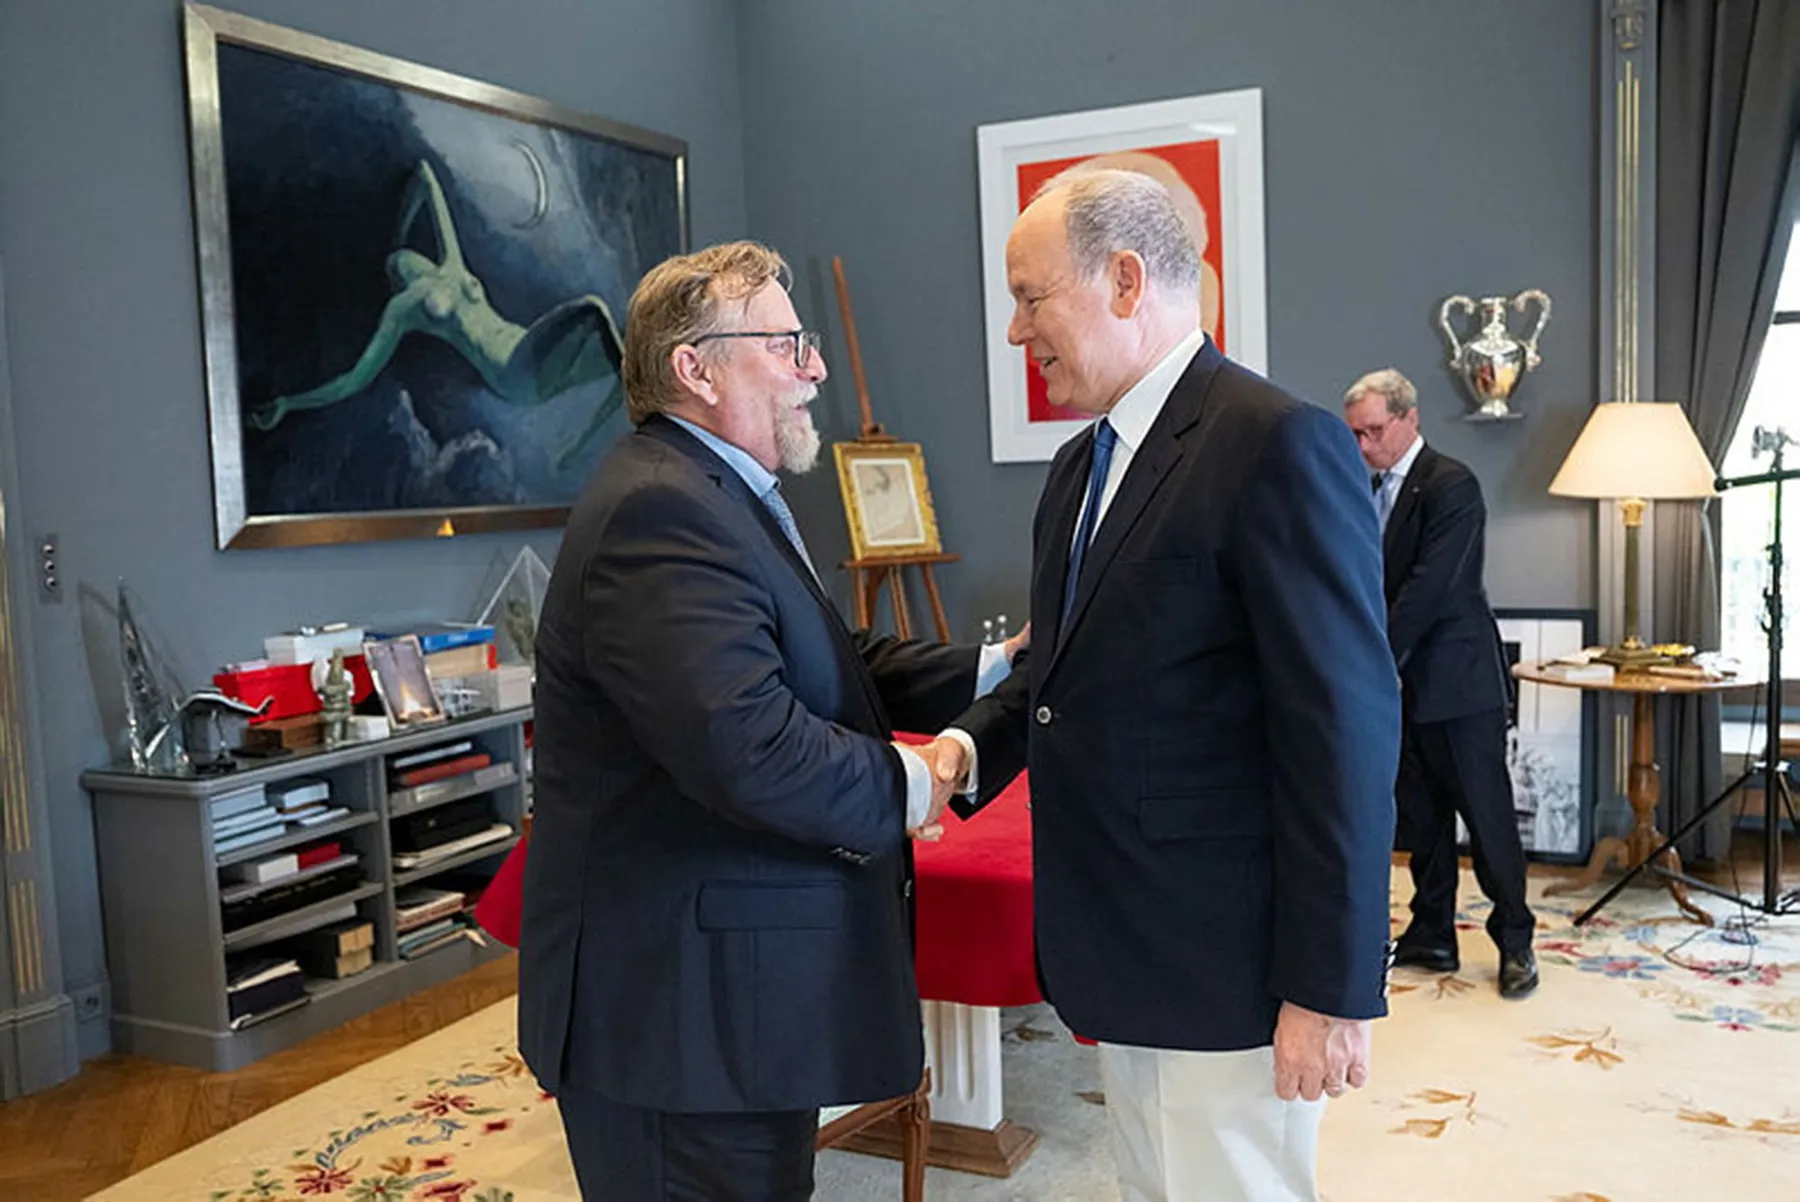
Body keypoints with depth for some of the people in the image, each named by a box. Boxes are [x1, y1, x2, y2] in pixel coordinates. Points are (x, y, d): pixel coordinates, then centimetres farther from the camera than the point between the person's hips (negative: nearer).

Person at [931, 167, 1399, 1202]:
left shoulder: (1278, 445, -16)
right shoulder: (1083, 464, 11)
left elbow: (1344, 729, -19)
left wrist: (1332, 986, -18)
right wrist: (976, 743, 0)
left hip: (1228, 963, -8)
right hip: (1123, 953, 8)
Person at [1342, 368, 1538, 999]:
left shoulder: (1451, 485, -12)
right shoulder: (1373, 490, 13)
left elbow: (1429, 586, -20)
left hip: (1459, 682, -7)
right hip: (1404, 685, 8)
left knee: (1487, 814, 1)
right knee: (1420, 817, 12)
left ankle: (1515, 942, 14)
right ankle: (1432, 936, 22)